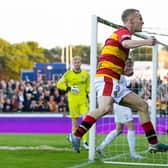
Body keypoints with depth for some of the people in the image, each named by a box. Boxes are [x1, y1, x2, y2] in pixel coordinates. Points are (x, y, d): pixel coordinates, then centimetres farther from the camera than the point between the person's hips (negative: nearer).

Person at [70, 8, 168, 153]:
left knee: (142, 105, 9)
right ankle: (76, 136, -26)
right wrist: (146, 42, -47)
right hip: (106, 78, -10)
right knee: (106, 108, -33)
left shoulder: (122, 34, 25)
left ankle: (154, 144, 10)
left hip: (114, 82, 10)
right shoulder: (123, 32, -4)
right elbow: (126, 43, -32)